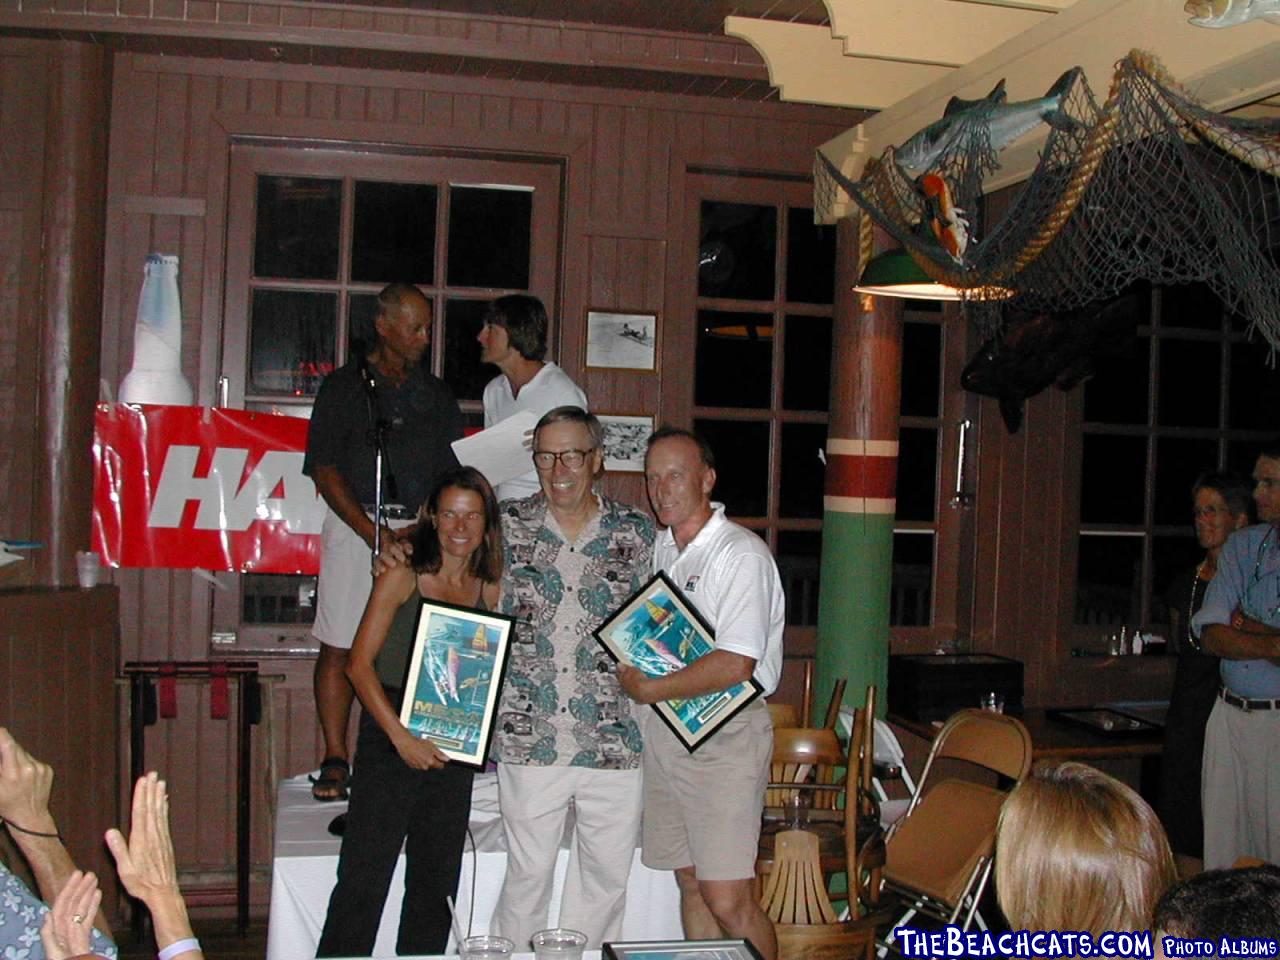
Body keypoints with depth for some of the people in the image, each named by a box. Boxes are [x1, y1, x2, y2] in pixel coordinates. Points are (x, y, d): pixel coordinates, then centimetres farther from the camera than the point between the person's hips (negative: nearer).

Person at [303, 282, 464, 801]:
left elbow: (455, 471, 11)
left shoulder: (434, 393, 14)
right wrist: (376, 534, -11)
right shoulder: (343, 386, 4)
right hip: (355, 526, -2)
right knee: (339, 646, -2)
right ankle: (335, 759, 6)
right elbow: (325, 471, -2)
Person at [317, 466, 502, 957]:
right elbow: (360, 664, -9)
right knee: (363, 878, -4)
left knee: (436, 885, 12)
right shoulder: (403, 577, -6)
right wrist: (402, 737, -15)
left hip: (452, 749, 5)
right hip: (391, 741, -4)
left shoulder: (490, 591, 7)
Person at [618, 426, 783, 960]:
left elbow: (735, 665, -22)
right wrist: (629, 669, 7)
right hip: (664, 733, 8)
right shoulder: (659, 550, 13)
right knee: (691, 883, 12)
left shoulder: (742, 554, -13)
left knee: (728, 900, -9)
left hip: (724, 738, -7)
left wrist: (647, 690, -14)